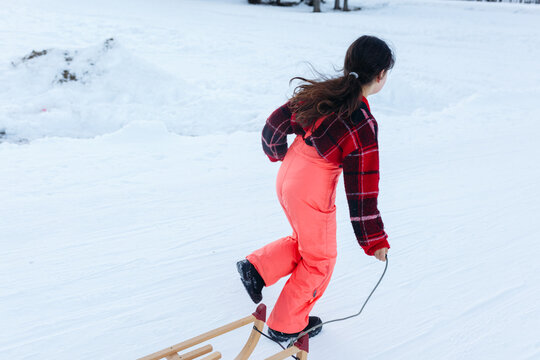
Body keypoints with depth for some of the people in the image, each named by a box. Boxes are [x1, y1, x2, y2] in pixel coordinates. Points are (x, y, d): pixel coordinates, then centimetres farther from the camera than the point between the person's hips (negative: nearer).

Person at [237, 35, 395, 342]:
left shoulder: (319, 91, -6)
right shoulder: (363, 126, -24)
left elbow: (276, 123, 5)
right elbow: (362, 189, -19)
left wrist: (278, 153, 27)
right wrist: (375, 240, -8)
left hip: (287, 178, 7)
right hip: (313, 195, -7)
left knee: (306, 241, 32)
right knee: (319, 259, 18)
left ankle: (258, 268, 25)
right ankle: (286, 325, 33)